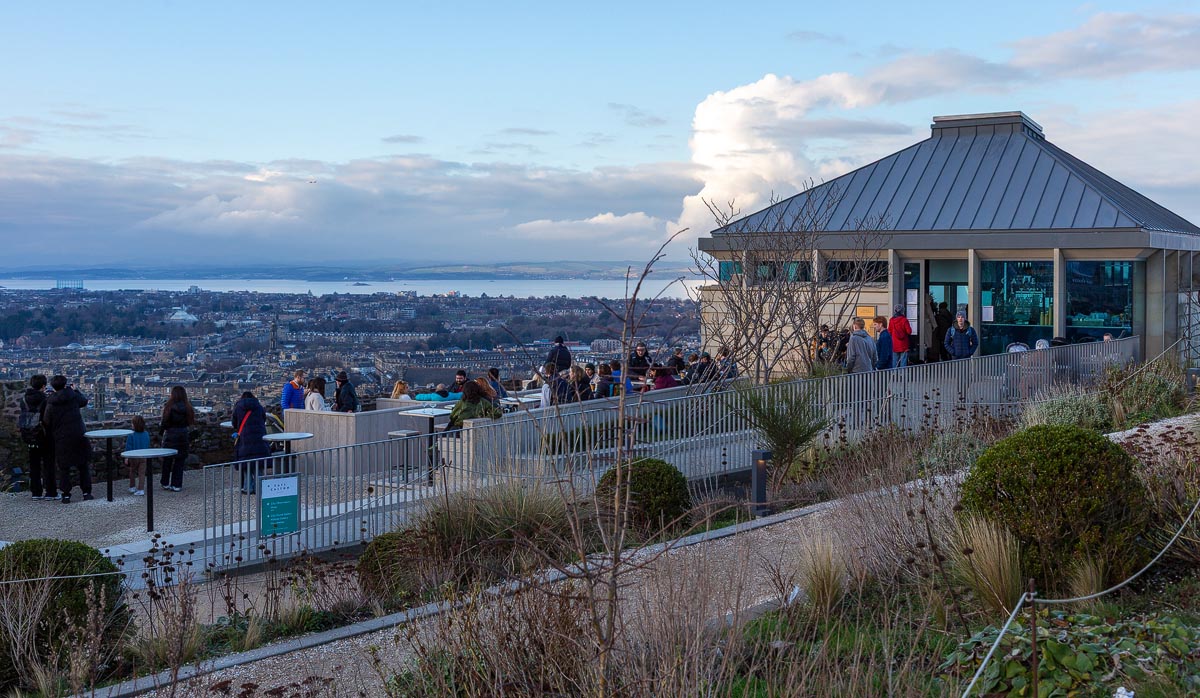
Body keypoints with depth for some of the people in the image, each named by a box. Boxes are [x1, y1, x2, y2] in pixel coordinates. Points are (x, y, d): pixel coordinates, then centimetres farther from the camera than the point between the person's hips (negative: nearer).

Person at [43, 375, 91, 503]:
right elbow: (84, 401, 19)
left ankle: (65, 495, 5)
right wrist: (75, 390, 32)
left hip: (61, 439, -1)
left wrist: (52, 435, 14)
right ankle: (86, 492, 12)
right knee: (83, 466, 13)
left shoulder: (50, 402, -6)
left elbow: (46, 422, -2)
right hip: (78, 435, 1)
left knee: (64, 468, 8)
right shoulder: (73, 396, -3)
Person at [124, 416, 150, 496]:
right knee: (142, 473, 3)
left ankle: (132, 487, 30)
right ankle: (141, 489, -3)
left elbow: (128, 447, -12)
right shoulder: (146, 434, -3)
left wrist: (126, 458, -4)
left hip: (133, 457, -2)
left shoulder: (131, 436, -17)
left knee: (132, 472, 18)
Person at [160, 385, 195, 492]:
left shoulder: (169, 407, -13)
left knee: (167, 460, 13)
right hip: (183, 434, 2)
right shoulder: (187, 407, -5)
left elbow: (164, 423, -11)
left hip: (170, 435, -2)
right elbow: (191, 421, 0)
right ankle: (177, 485, 9)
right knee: (180, 460, 9)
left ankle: (165, 483, 21)